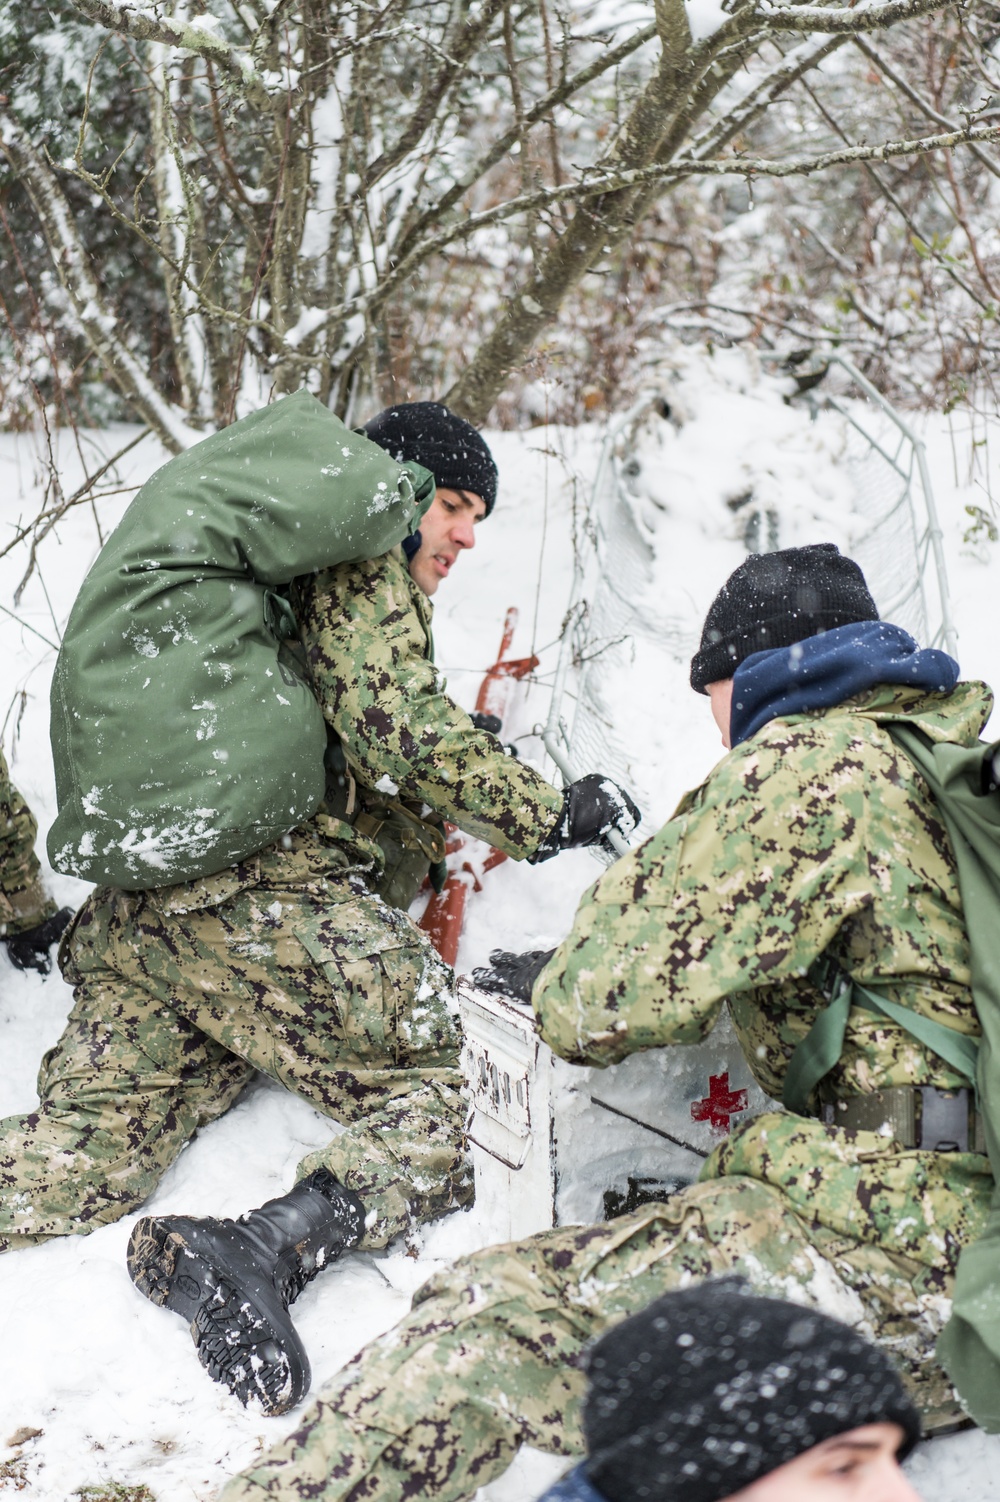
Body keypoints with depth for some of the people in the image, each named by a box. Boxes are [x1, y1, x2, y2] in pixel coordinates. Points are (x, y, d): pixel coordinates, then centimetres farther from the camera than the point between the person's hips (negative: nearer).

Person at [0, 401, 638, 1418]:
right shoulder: (357, 568, 4)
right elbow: (400, 729, -10)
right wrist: (549, 816, 0)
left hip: (139, 902, 9)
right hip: (270, 904, -9)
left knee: (82, 1159, -1)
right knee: (459, 1106, -7)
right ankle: (261, 1252, -33)